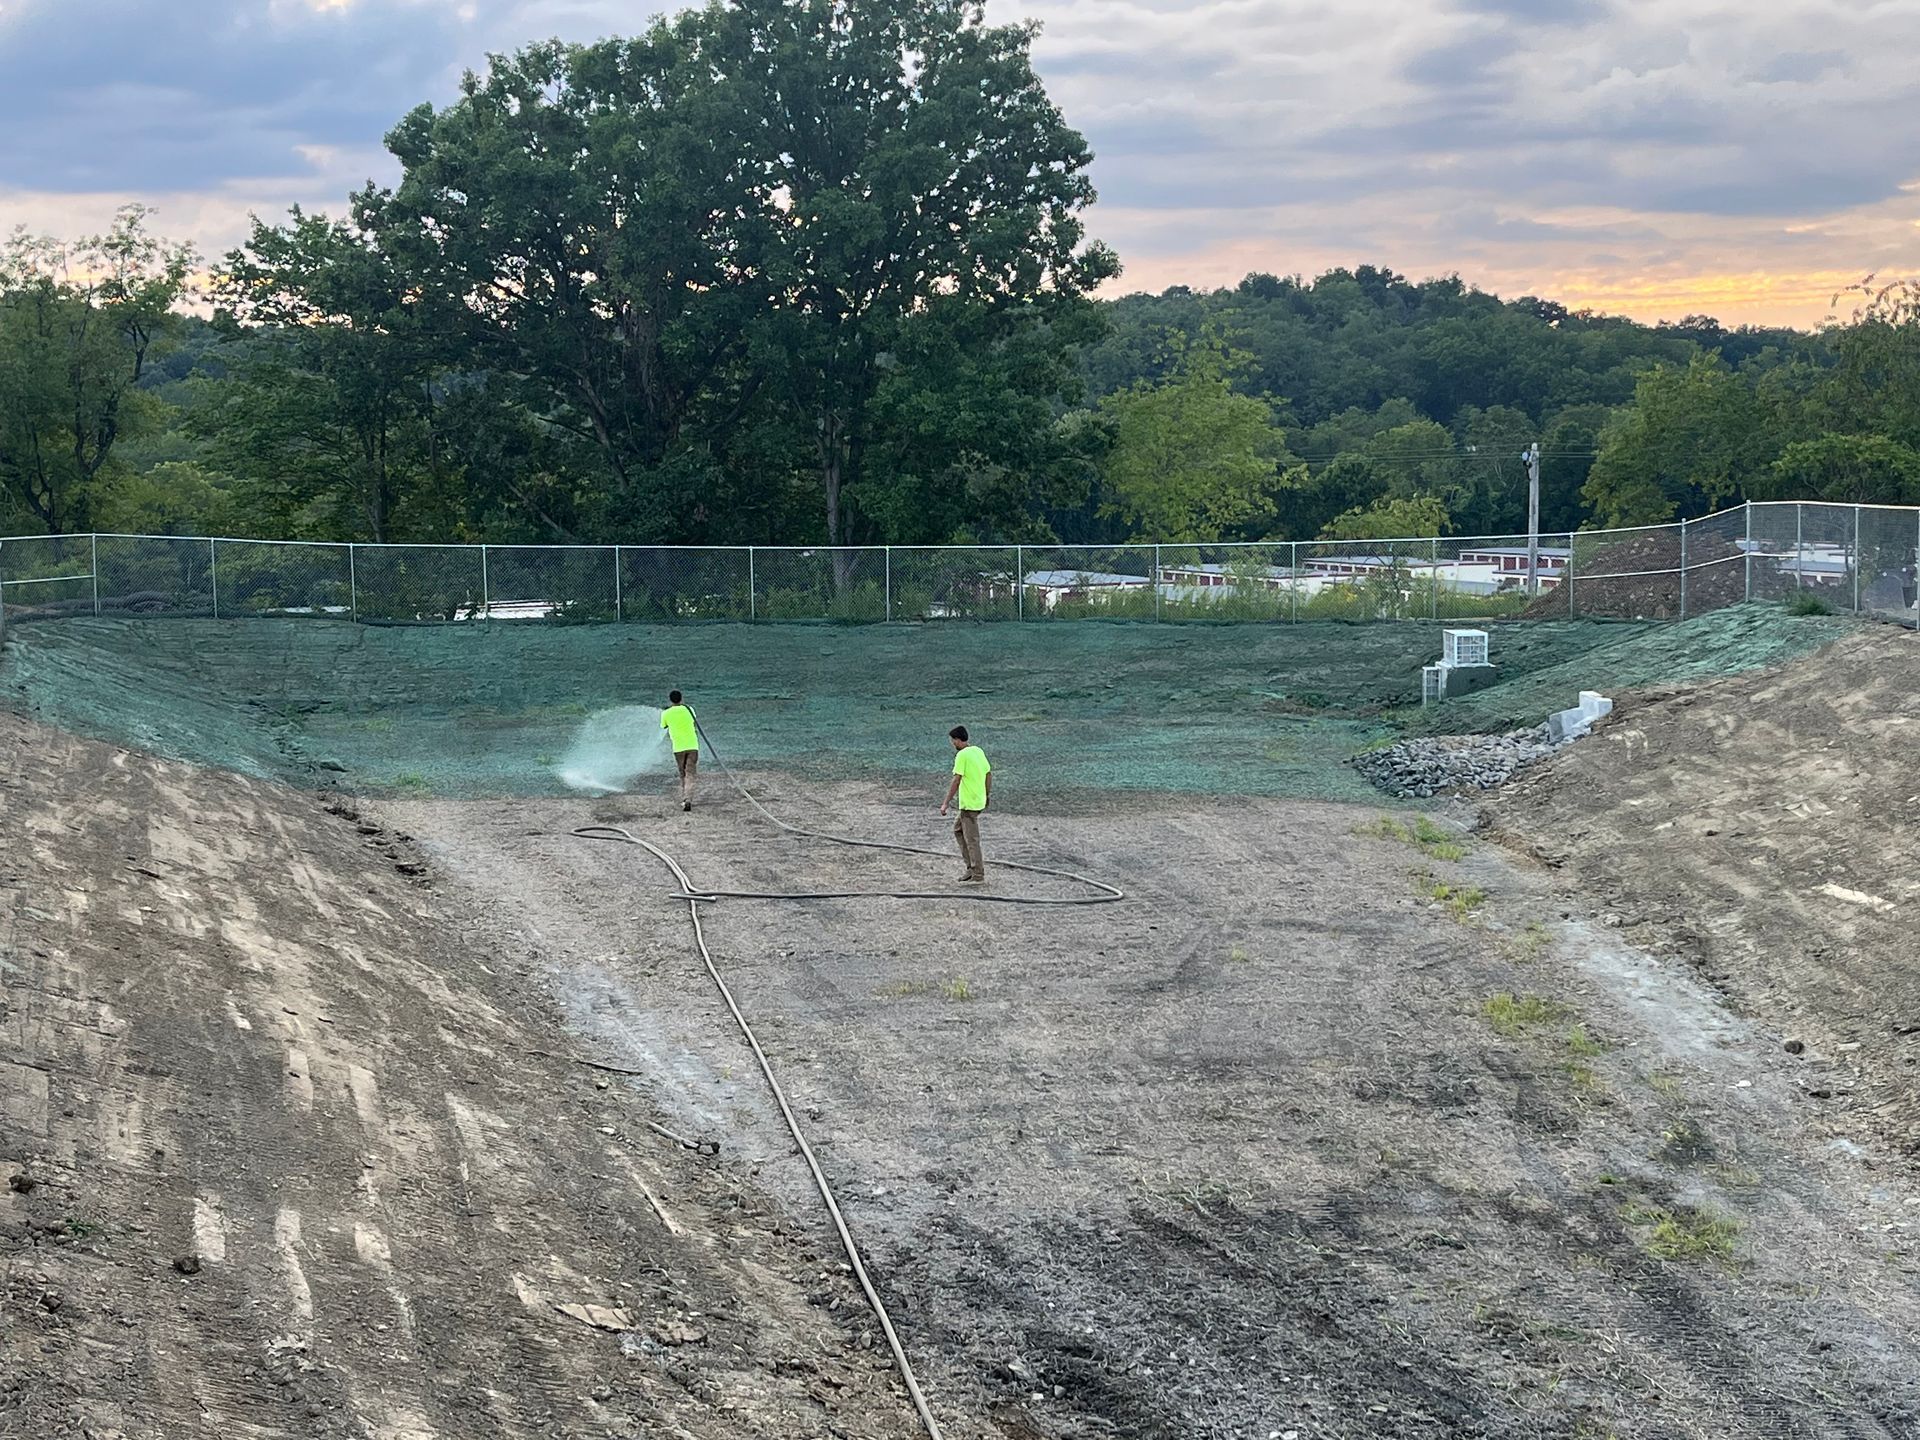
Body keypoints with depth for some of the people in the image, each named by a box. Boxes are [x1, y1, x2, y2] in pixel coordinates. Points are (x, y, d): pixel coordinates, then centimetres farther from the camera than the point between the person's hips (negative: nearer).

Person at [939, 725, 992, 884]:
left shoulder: (962, 755, -16)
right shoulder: (978, 751, 8)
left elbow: (956, 781, -20)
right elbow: (989, 774, 14)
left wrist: (946, 803, -16)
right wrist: (987, 795, 25)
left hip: (969, 803, -9)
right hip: (979, 801, 9)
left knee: (972, 839, -3)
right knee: (958, 829, 22)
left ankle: (978, 876, 1)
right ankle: (973, 866, 18)